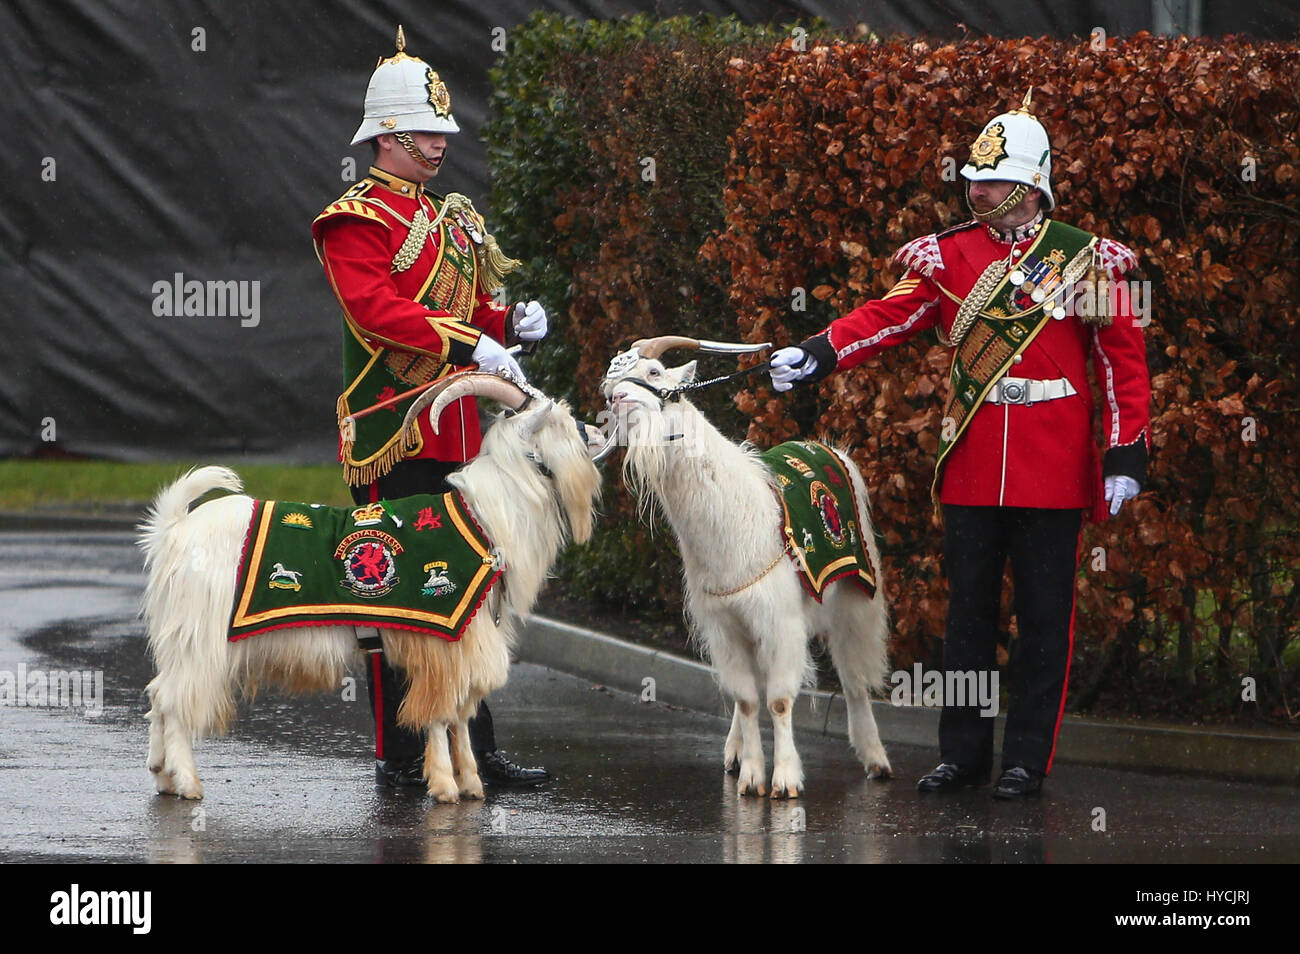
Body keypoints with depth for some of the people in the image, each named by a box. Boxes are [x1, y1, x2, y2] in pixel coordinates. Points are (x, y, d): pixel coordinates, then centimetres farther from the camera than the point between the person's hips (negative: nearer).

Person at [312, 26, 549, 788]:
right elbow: (377, 309, -22)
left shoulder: (448, 219, 20)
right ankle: (399, 758, -1)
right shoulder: (356, 222, -7)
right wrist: (471, 346, -28)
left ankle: (477, 750, 15)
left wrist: (512, 323, 0)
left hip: (455, 435, 8)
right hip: (392, 435, -8)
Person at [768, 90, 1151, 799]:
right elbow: (890, 316, -2)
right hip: (971, 470, 3)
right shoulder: (949, 255, 6)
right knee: (967, 612, 7)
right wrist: (819, 354, -19)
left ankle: (1027, 759, 8)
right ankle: (962, 754, 15)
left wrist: (1126, 456, -6)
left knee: (1043, 618, 2)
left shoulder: (1084, 260, -1)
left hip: (1051, 474, -3)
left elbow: (1124, 355, -1)